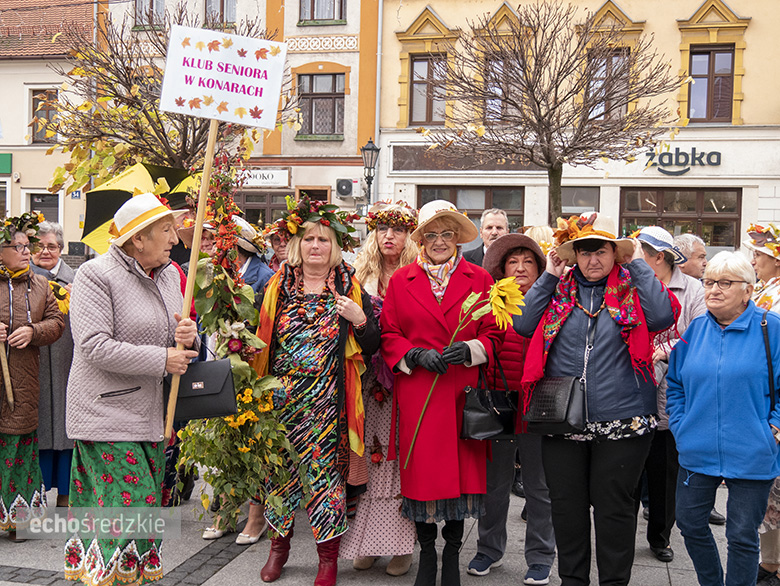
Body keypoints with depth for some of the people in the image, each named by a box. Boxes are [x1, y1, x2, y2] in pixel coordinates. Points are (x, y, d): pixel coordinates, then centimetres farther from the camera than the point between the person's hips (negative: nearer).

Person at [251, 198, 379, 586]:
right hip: (281, 396, 2)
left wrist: (359, 320, -17)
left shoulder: (350, 289, 2)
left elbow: (372, 347, 0)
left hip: (328, 401, -2)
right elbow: (259, 338, 11)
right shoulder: (278, 287, 7)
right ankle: (279, 544, 30)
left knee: (325, 468, -1)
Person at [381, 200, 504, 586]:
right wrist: (415, 355, -9)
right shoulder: (401, 280, 9)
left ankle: (452, 553, 22)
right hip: (416, 391, 0)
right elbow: (388, 335, 8)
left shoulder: (479, 279, 9)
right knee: (421, 469, 2)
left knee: (461, 470, 3)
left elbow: (493, 334, 7)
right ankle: (427, 554, 20)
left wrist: (469, 349, -11)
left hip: (463, 392, 0)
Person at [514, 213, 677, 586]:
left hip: (621, 422, -2)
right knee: (566, 505, 13)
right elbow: (523, 325, -5)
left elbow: (663, 317, -18)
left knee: (614, 506, 8)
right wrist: (549, 276, -6)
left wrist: (638, 265, -11)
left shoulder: (632, 287, 1)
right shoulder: (558, 288, 6)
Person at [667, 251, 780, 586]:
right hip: (697, 451, 4)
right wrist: (681, 426, 4)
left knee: (743, 536, 7)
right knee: (690, 524, 14)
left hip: (751, 456, -4)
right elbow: (675, 384, 13)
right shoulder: (694, 329, 6)